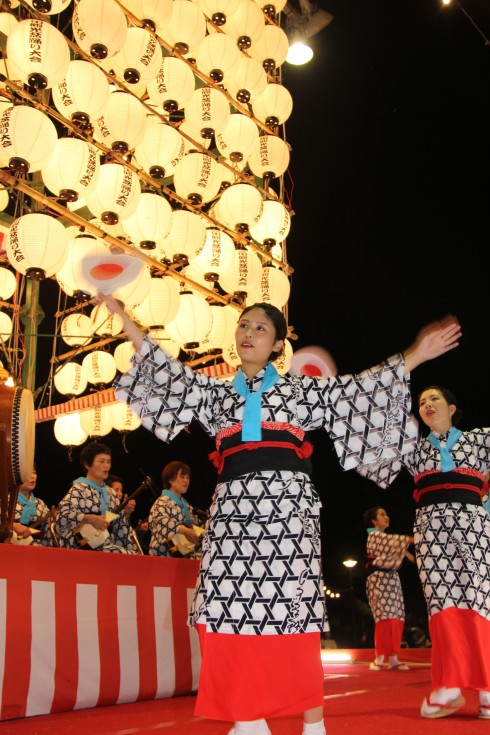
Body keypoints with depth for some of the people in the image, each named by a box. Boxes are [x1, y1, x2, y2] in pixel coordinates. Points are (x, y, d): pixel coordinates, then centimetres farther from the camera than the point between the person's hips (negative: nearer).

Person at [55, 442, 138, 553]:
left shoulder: (110, 492, 14)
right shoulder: (79, 489, -8)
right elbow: (62, 514, -24)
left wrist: (125, 514, 1)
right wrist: (90, 519, -28)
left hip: (108, 545, 7)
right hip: (87, 547, -7)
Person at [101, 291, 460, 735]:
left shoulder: (300, 389, 14)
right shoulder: (216, 393, 20)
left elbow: (357, 389, 9)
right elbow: (170, 374, 14)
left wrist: (414, 355, 2)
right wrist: (124, 317, 9)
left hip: (285, 502, -2)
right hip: (233, 506, 3)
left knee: (292, 609, -7)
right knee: (233, 607, -4)